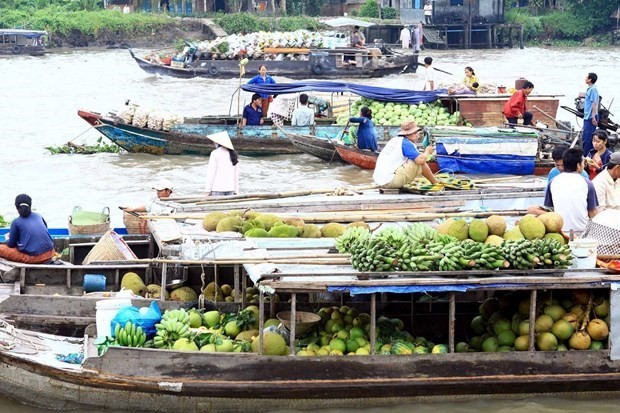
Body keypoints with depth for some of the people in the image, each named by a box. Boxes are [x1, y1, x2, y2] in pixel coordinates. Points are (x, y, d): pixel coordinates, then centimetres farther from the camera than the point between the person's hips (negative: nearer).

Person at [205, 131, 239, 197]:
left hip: (217, 189, -5)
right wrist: (236, 191, 16)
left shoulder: (215, 154, -7)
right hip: (230, 189, 5)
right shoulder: (233, 154, 9)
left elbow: (211, 172, -9)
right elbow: (236, 175, 11)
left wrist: (208, 190, -5)